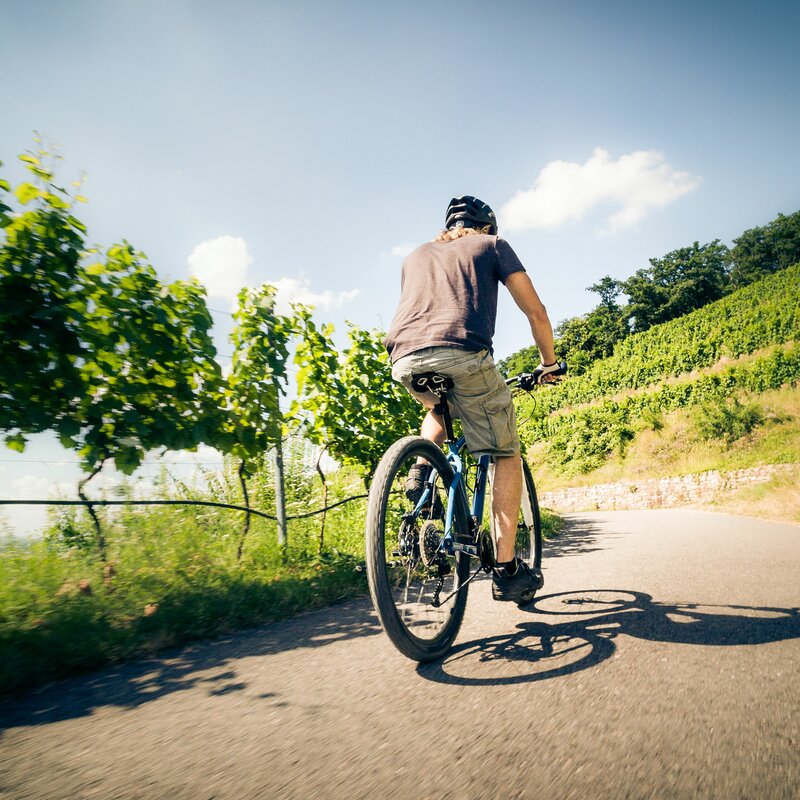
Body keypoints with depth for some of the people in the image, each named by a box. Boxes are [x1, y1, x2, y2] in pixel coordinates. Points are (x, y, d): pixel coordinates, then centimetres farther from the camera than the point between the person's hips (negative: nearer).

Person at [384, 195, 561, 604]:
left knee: (439, 410, 38)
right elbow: (536, 312, 20)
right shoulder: (493, 245, 23)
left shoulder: (417, 255, 33)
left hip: (405, 359, 4)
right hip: (462, 354, -4)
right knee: (506, 455, 12)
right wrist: (548, 362, 34)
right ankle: (507, 569, 8)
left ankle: (420, 470, 13)